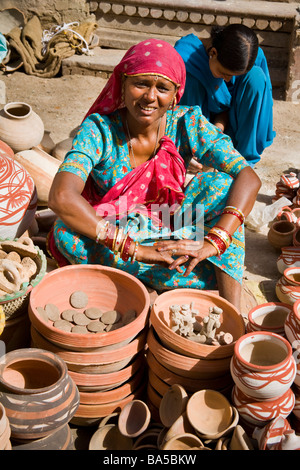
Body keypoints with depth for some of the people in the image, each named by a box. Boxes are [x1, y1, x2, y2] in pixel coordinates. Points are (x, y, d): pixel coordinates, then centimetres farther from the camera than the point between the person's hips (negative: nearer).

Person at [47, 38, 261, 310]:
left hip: (168, 231, 2)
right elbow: (61, 197, -35)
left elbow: (249, 178, -21)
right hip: (114, 233, -1)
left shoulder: (186, 124, -14)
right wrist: (136, 249, -40)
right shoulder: (99, 129, -20)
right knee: (67, 231, -32)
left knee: (221, 184, -20)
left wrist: (213, 242, -36)